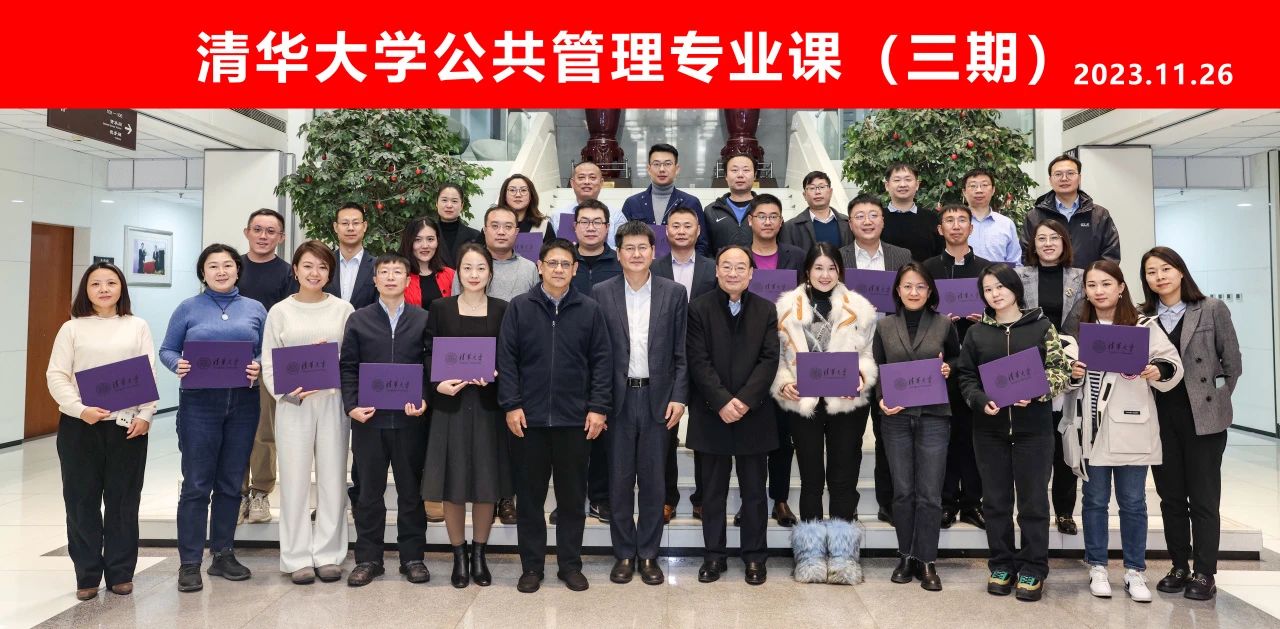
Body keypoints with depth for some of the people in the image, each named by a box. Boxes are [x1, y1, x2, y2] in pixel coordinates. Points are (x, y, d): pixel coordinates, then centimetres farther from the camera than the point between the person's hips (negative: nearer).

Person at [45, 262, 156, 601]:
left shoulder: (138, 326, 7)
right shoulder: (72, 329, 5)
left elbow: (149, 375, 3)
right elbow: (56, 376, 0)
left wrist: (145, 415, -8)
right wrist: (80, 409, -15)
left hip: (127, 424, 0)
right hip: (79, 426, 0)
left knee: (123, 500, 5)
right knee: (81, 500, 5)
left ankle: (120, 572, 17)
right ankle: (87, 575, 17)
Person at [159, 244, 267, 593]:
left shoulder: (255, 309, 9)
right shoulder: (188, 309, 5)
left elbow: (268, 352, 9)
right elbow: (167, 350, 6)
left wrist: (258, 367, -11)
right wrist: (178, 365, -14)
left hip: (243, 403, 2)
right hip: (199, 403, -2)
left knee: (231, 483, 10)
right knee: (196, 484, -1)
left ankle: (223, 554, 22)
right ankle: (189, 563, 8)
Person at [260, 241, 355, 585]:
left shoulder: (343, 309, 5)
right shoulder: (279, 311, 6)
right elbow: (268, 364, 4)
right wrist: (287, 392, -12)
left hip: (333, 403, 0)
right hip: (293, 405, 0)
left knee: (332, 479, 6)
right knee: (295, 480, 4)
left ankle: (328, 554, 17)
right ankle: (298, 558, 15)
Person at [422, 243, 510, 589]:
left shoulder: (503, 310, 3)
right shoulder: (440, 308, 3)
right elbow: (429, 355, 2)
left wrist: (495, 374, -15)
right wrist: (438, 383, -15)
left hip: (488, 404, 0)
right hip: (451, 404, 0)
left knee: (486, 483, 6)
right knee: (453, 484, 3)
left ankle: (479, 554, 21)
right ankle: (459, 556, 19)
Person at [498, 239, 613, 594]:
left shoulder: (590, 310, 3)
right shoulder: (519, 308, 2)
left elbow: (601, 361, 2)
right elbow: (506, 359, 0)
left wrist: (599, 407, -4)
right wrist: (511, 405, -7)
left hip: (574, 419, 0)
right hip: (529, 418, 0)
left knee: (573, 496, 10)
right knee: (529, 496, 9)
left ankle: (570, 564, 23)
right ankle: (531, 566, 22)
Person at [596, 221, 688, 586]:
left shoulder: (674, 293, 3)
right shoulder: (601, 293, 2)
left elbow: (682, 352, 3)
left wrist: (679, 397, -5)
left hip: (658, 398, 0)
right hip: (617, 399, 0)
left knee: (653, 481, 8)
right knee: (619, 481, 7)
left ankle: (648, 555, 21)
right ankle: (624, 555, 21)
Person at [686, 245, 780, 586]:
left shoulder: (766, 310, 5)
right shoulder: (699, 308, -1)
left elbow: (769, 360, -2)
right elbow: (699, 361, -7)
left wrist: (745, 400, -14)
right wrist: (722, 402, -16)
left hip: (753, 414, 1)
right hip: (712, 414, -1)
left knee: (754, 491, 9)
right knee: (713, 491, 9)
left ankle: (755, 557, 21)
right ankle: (714, 555, 20)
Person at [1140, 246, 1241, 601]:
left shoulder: (1212, 310, -2)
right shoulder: (1142, 317, 4)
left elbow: (1232, 362, 1)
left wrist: (1216, 401, 0)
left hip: (1202, 417, -3)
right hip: (1160, 417, 3)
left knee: (1203, 498, 3)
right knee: (1170, 497, 10)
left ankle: (1204, 573, 13)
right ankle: (1179, 567, 22)